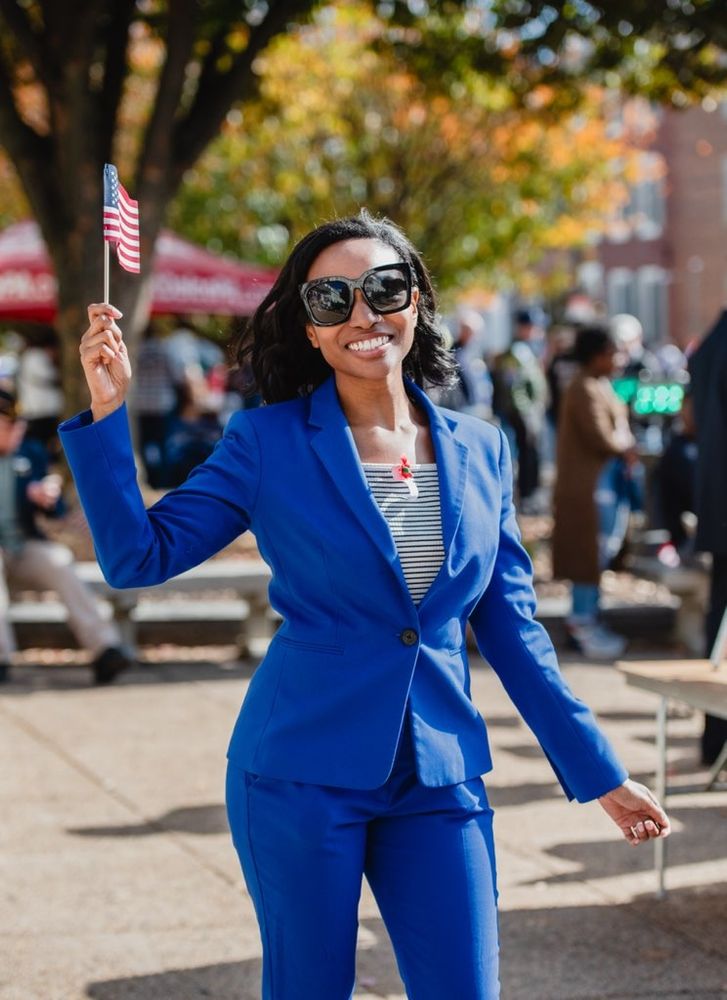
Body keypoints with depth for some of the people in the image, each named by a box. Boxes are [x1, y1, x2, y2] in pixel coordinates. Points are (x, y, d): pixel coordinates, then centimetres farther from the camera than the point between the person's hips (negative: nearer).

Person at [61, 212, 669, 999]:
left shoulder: (479, 452, 6)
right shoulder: (270, 443, -3)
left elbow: (511, 629, 10)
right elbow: (137, 555, -6)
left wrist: (599, 773, 10)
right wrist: (105, 412, -16)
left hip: (438, 782, 3)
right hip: (303, 774, -3)